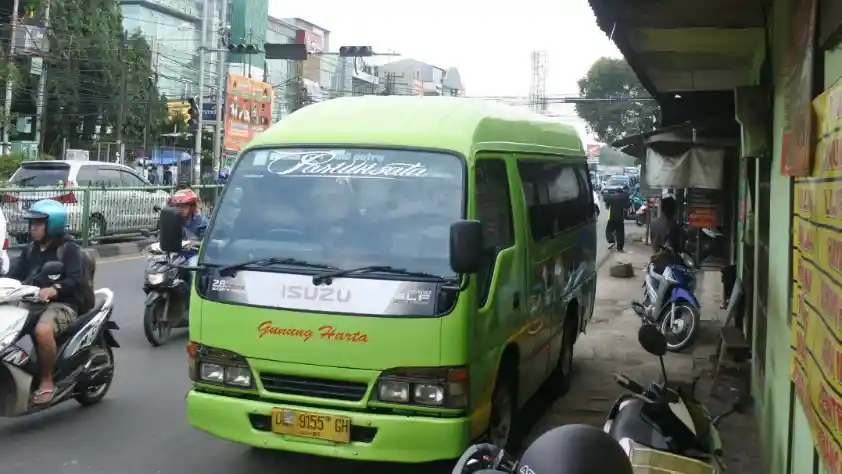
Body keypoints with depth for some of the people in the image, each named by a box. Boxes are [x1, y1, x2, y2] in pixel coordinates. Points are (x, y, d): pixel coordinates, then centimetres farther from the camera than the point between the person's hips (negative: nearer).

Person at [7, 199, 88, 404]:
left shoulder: (68, 248, -5)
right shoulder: (31, 249, 18)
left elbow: (76, 280, -17)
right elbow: (16, 273, 9)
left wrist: (54, 289, -36)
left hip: (62, 303, -8)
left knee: (42, 330, -37)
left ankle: (47, 381, -20)